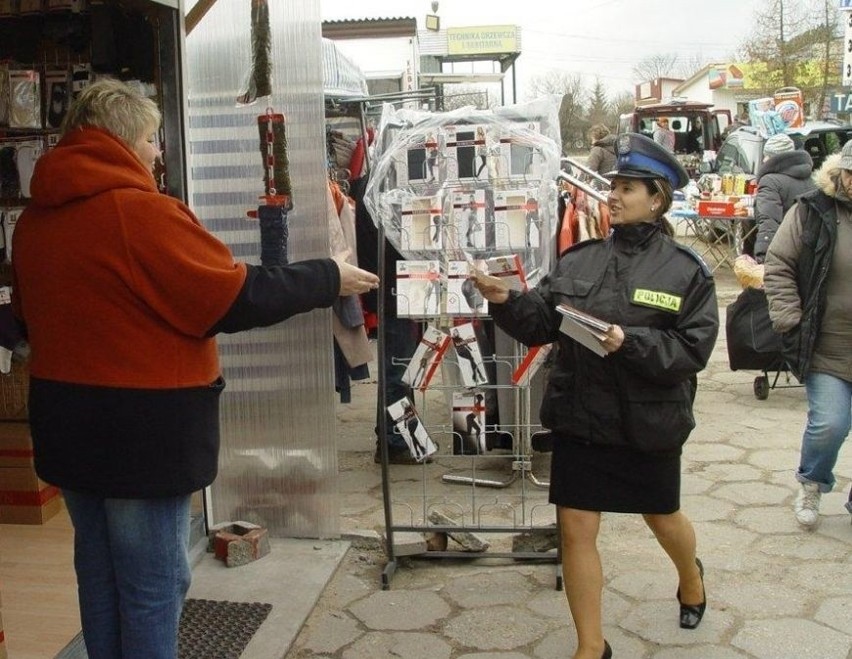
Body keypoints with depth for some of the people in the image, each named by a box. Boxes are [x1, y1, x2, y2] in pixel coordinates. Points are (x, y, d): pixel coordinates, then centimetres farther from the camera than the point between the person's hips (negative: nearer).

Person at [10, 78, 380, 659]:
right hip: (143, 427, -8)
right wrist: (328, 279, -7)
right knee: (154, 584, 5)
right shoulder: (138, 210, -19)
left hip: (65, 420, 8)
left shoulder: (34, 218, 5)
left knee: (100, 572, 20)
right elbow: (237, 298, -18)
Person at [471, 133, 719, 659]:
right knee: (576, 529, 2)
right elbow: (540, 323, -2)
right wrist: (506, 301, -20)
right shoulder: (579, 260, 1)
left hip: (649, 423, -2)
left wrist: (631, 342, -27)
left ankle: (691, 575, 56)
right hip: (579, 418, 2)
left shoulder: (686, 271, -7)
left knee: (663, 518, 20)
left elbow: (693, 348, -14)